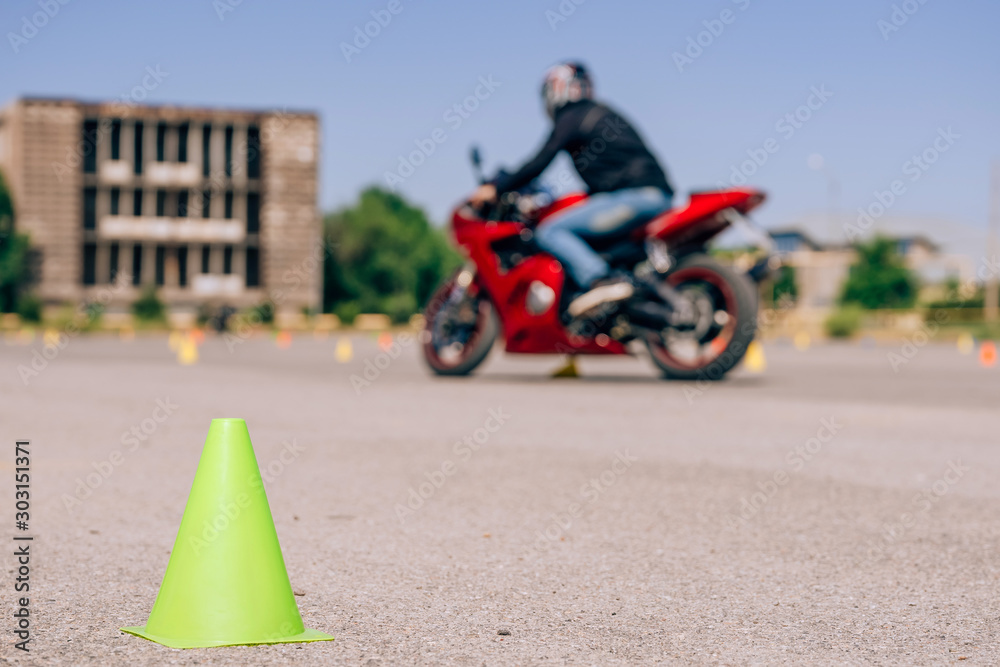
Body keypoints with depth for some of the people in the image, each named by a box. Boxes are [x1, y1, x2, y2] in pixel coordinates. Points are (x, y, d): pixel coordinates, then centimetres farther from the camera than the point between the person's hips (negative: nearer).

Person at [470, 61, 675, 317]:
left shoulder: (570, 118, 1)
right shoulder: (602, 113, 27)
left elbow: (540, 162, -6)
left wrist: (497, 188, 2)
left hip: (634, 196, -9)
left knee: (550, 232, -15)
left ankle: (603, 281, -34)